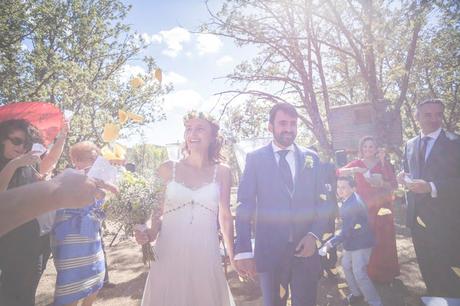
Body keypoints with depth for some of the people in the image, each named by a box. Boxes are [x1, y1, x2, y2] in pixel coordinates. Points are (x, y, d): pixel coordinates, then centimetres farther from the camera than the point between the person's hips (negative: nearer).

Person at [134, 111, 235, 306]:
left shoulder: (222, 172, 1)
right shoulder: (168, 169, 1)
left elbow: (225, 216, 6)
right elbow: (157, 210, 6)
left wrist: (233, 256, 9)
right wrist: (148, 234, -13)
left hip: (205, 256, 1)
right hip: (169, 255, 0)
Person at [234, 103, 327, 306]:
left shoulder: (311, 157, 5)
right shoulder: (255, 158, -3)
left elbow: (322, 202, 7)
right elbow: (245, 206, -6)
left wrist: (314, 235, -8)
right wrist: (243, 251, -12)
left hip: (306, 249, 2)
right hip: (269, 251, -1)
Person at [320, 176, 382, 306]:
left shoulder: (354, 205, -31)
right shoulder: (348, 199, -1)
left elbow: (346, 232, -33)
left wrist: (329, 244, -37)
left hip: (361, 243, -10)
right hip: (352, 241, 10)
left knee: (359, 274, -7)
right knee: (346, 265, 21)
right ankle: (357, 293, 40)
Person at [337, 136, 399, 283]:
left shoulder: (384, 163, 6)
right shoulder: (357, 163, 5)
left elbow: (394, 184, -2)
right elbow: (340, 172, -11)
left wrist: (381, 183, -19)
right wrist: (355, 170, -25)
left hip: (381, 206, 0)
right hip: (364, 206, 0)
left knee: (383, 239, 2)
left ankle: (384, 273, 20)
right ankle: (368, 273, 14)